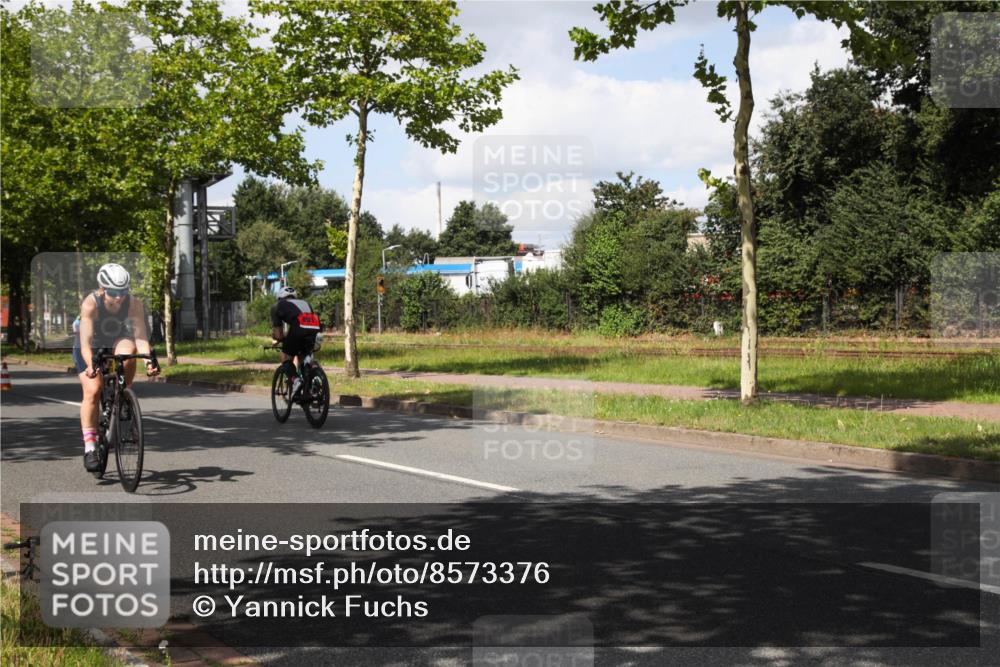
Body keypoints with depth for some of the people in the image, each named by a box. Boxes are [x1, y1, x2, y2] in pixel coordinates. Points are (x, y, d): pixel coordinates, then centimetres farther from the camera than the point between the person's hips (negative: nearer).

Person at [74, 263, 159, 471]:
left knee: (128, 349, -34)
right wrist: (90, 365, -55)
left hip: (116, 342, 2)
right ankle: (89, 449, -16)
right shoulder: (90, 304, -30)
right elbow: (86, 340, -39)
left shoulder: (134, 304, -24)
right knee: (92, 391, -20)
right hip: (92, 348, -2)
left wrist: (149, 360, -49)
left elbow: (140, 336, -32)